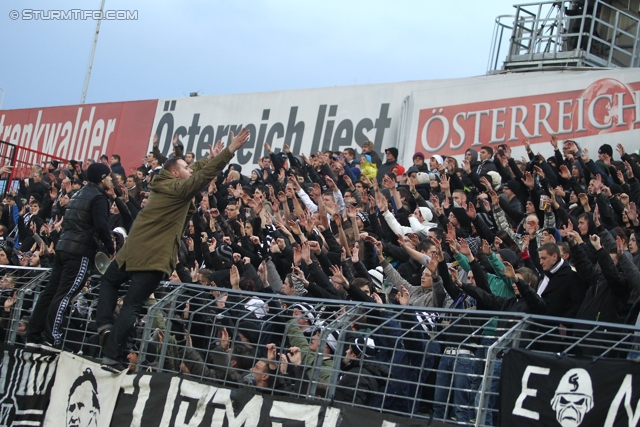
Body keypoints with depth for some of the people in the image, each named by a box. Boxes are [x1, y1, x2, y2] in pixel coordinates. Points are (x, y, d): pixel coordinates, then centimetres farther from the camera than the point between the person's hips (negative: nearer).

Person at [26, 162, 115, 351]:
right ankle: (51, 338, -14)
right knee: (65, 294, -11)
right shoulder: (98, 197, -7)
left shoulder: (79, 194, 21)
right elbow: (101, 226, -20)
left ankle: (34, 335, 9)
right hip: (80, 251, -9)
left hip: (63, 247, 9)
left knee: (50, 291, 8)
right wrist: (111, 249, -10)